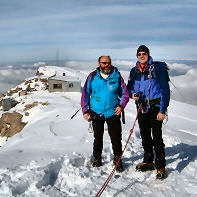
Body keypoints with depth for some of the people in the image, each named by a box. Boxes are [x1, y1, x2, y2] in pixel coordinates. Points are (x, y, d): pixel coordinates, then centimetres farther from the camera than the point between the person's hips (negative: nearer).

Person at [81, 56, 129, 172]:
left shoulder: (117, 76, 1)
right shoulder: (92, 76, 2)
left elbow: (125, 93, 8)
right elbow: (85, 94, 6)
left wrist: (121, 105, -8)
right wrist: (85, 110, -1)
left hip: (113, 113, -1)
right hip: (96, 113, 1)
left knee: (116, 138, -1)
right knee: (98, 138, 12)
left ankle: (117, 159, 17)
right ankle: (97, 159, 29)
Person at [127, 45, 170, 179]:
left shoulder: (158, 68, -7)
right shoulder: (134, 71, 9)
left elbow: (165, 89, -9)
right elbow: (129, 87, 20)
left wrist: (162, 110, -14)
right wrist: (133, 94, -6)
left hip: (155, 107, -5)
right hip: (141, 107, 6)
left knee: (156, 137, -7)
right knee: (145, 136, 13)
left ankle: (160, 166, 4)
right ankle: (148, 162, 28)